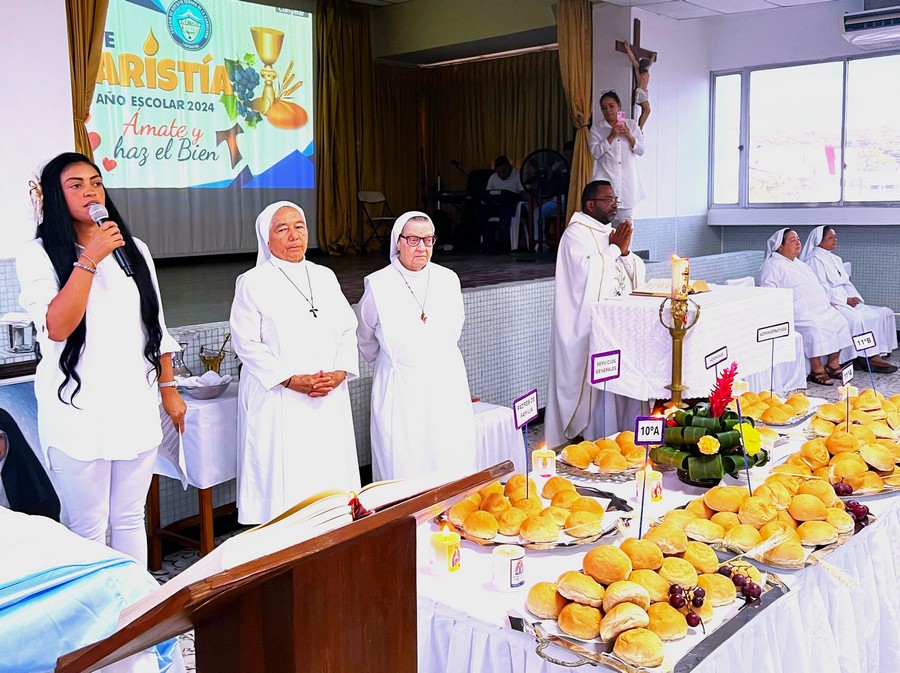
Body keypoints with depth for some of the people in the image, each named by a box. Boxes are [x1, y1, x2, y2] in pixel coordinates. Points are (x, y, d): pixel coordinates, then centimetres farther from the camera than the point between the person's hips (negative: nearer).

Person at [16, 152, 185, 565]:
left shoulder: (134, 250, 11)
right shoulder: (38, 255, -3)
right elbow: (56, 327, -16)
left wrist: (169, 388, 13)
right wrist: (89, 259, -18)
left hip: (136, 407, 4)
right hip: (78, 412, -4)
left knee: (130, 520, 14)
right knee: (88, 528, 3)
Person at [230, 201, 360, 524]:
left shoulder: (325, 277, 13)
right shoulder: (252, 283, -2)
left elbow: (347, 331, 11)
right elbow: (247, 343, -8)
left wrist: (340, 373, -6)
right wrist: (292, 380, -16)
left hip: (329, 398, 5)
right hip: (277, 400, -4)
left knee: (330, 472, 6)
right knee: (283, 483, -3)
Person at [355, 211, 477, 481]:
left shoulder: (448, 280, 4)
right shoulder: (378, 285, -4)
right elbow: (365, 337, 13)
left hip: (447, 385, 3)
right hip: (399, 392, -3)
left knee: (453, 465, 4)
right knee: (403, 469, -2)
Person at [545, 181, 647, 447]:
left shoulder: (613, 233, 17)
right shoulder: (576, 234, -7)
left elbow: (638, 273, 14)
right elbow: (590, 274, -21)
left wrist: (625, 250, -5)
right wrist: (614, 248, -9)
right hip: (590, 330, -7)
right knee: (596, 386, -8)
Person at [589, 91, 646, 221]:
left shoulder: (632, 125, 9)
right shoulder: (596, 128, 3)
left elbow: (641, 151, 5)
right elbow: (595, 152, -8)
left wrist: (629, 136, -11)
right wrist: (611, 136, -16)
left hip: (627, 180, 2)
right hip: (605, 178, -2)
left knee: (626, 220, 6)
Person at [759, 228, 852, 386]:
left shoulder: (799, 263, 25)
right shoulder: (772, 266, -4)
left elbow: (814, 286, 32)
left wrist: (828, 303, 20)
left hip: (820, 308, 9)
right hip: (799, 312, -9)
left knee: (838, 322, -8)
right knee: (814, 327, -31)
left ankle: (833, 364, -1)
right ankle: (817, 370, -22)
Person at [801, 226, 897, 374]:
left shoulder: (836, 259, 24)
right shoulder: (814, 260, -6)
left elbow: (846, 283, 20)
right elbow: (821, 288, -15)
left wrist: (854, 298, 0)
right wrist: (845, 300, -17)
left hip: (845, 302, 9)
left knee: (883, 313, -6)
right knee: (855, 318, -34)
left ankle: (874, 355, -17)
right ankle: (864, 357, -25)